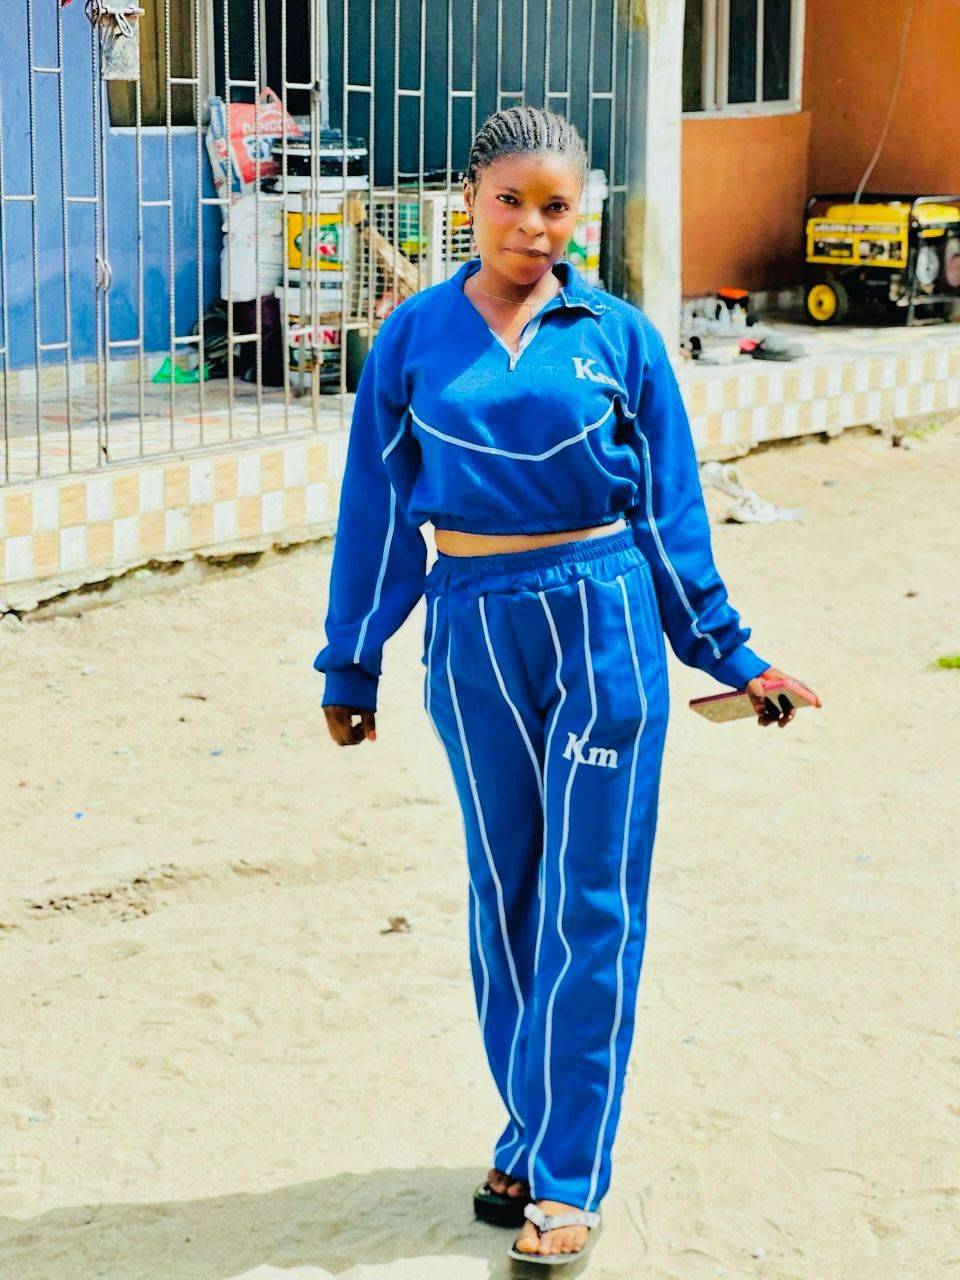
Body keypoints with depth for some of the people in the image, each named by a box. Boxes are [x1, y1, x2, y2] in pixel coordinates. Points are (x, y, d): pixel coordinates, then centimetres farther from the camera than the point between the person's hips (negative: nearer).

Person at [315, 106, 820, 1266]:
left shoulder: (617, 336, 1)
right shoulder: (413, 339, 3)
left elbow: (670, 506, 6)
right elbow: (376, 507, 9)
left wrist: (725, 649, 8)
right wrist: (349, 666, 12)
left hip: (604, 622, -2)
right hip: (474, 633, 2)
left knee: (590, 907, -2)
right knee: (505, 896, 10)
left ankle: (564, 1172, 5)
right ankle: (534, 1136, 24)